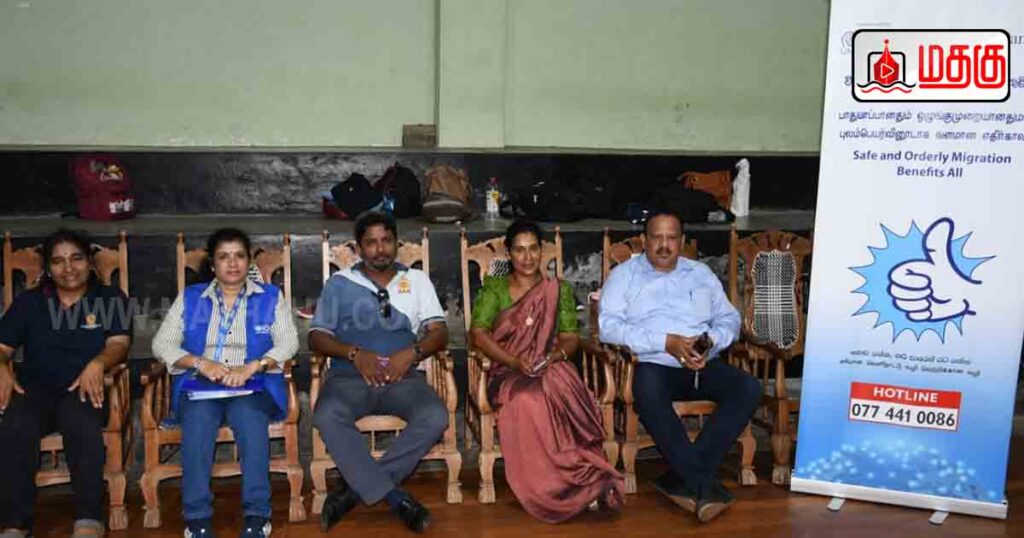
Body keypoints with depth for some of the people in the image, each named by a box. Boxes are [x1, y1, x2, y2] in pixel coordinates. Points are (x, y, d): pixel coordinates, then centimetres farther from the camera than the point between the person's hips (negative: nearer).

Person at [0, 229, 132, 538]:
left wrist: (97, 364, -21)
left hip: (85, 388, -2)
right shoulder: (28, 302, 21)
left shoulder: (111, 300, 15)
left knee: (82, 424, -38)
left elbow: (119, 344, 2)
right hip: (35, 387, 2)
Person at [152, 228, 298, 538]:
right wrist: (201, 363, -11)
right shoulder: (189, 298, 16)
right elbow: (162, 344, 7)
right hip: (199, 387, 1)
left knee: (250, 420, -35)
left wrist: (251, 367, -16)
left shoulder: (271, 297, 13)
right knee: (197, 424, -33)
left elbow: (289, 342, 1)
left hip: (253, 387, -1)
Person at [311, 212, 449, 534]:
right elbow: (316, 337, 7)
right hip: (350, 375, -1)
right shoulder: (339, 283, 14)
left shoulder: (417, 280, 17)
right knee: (327, 416, -34)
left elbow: (439, 333, 9)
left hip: (403, 376, 1)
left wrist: (412, 352, -13)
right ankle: (394, 497, -28)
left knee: (435, 417, -30)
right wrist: (354, 353, -12)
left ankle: (356, 488, -21)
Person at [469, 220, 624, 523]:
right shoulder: (494, 288, 11)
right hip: (509, 371, -1)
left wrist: (556, 355, -15)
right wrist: (515, 361, -16)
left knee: (561, 394, -37)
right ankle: (584, 482, -32)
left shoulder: (559, 290, 16)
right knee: (526, 400, -37)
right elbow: (478, 333, -1)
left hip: (551, 368, 1)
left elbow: (571, 337, 9)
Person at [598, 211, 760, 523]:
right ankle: (702, 483, -30)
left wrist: (711, 341, -7)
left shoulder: (701, 273, 21)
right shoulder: (624, 275, 8)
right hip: (653, 365, -4)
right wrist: (665, 342, -14)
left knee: (748, 388, -24)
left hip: (702, 365, 4)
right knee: (648, 391, -38)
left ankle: (684, 478, -26)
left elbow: (730, 319, 17)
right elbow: (608, 326, -7)